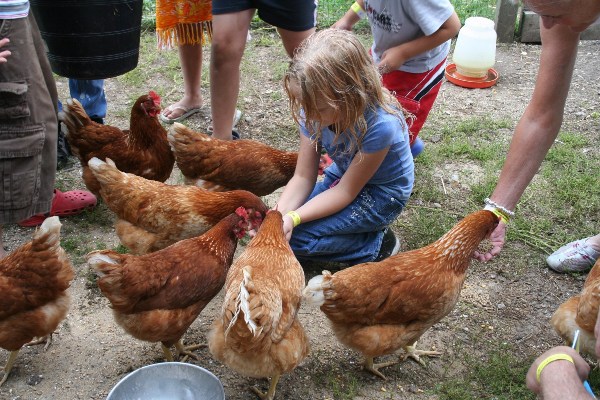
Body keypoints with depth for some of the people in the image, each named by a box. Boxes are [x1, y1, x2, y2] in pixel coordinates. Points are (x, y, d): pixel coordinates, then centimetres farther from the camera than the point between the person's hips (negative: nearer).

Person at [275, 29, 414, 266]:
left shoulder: (380, 125, -37)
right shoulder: (315, 110, -19)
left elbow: (346, 191, -25)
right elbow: (303, 178, -13)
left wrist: (293, 218, -35)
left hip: (381, 195, -6)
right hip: (343, 176, 7)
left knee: (292, 237, -18)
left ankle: (377, 246, -3)